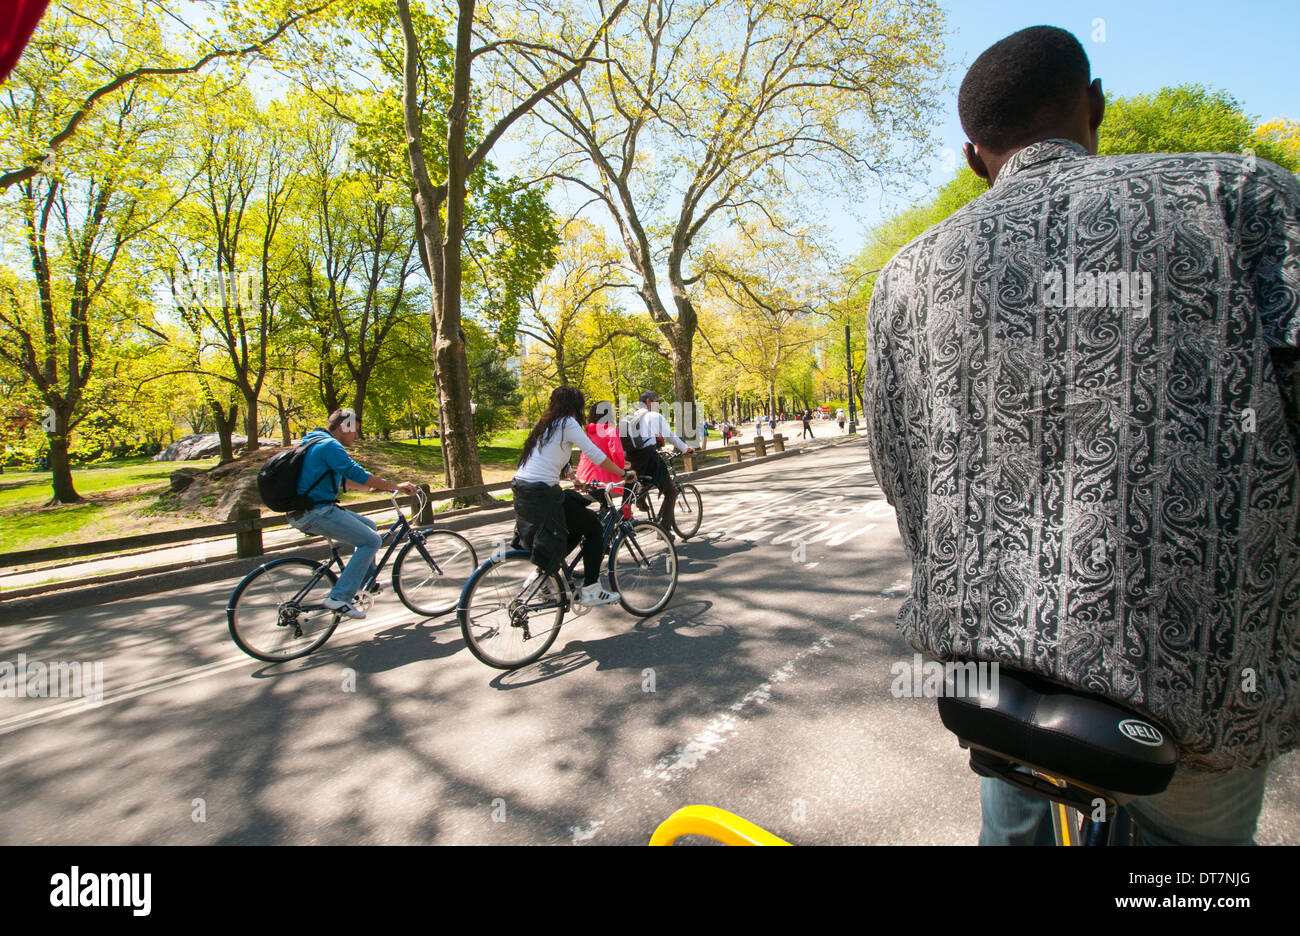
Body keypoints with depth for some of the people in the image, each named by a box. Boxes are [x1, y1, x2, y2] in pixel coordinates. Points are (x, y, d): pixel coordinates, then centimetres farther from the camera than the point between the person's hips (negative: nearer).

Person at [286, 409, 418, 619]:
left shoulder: (318, 444, 21)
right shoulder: (329, 445, -13)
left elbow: (344, 480, 28)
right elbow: (357, 473, -22)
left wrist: (375, 486, 25)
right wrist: (395, 486, -17)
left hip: (311, 511, 11)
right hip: (316, 513, -11)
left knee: (369, 527, 19)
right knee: (371, 540, -11)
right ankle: (339, 597, -11)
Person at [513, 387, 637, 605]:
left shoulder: (547, 425, 20)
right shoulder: (567, 423, -7)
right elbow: (595, 454, -10)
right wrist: (624, 474, -1)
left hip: (523, 491, 9)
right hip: (542, 494, -9)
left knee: (577, 528, 23)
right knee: (593, 526, 4)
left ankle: (545, 572, 22)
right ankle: (591, 591, 6)